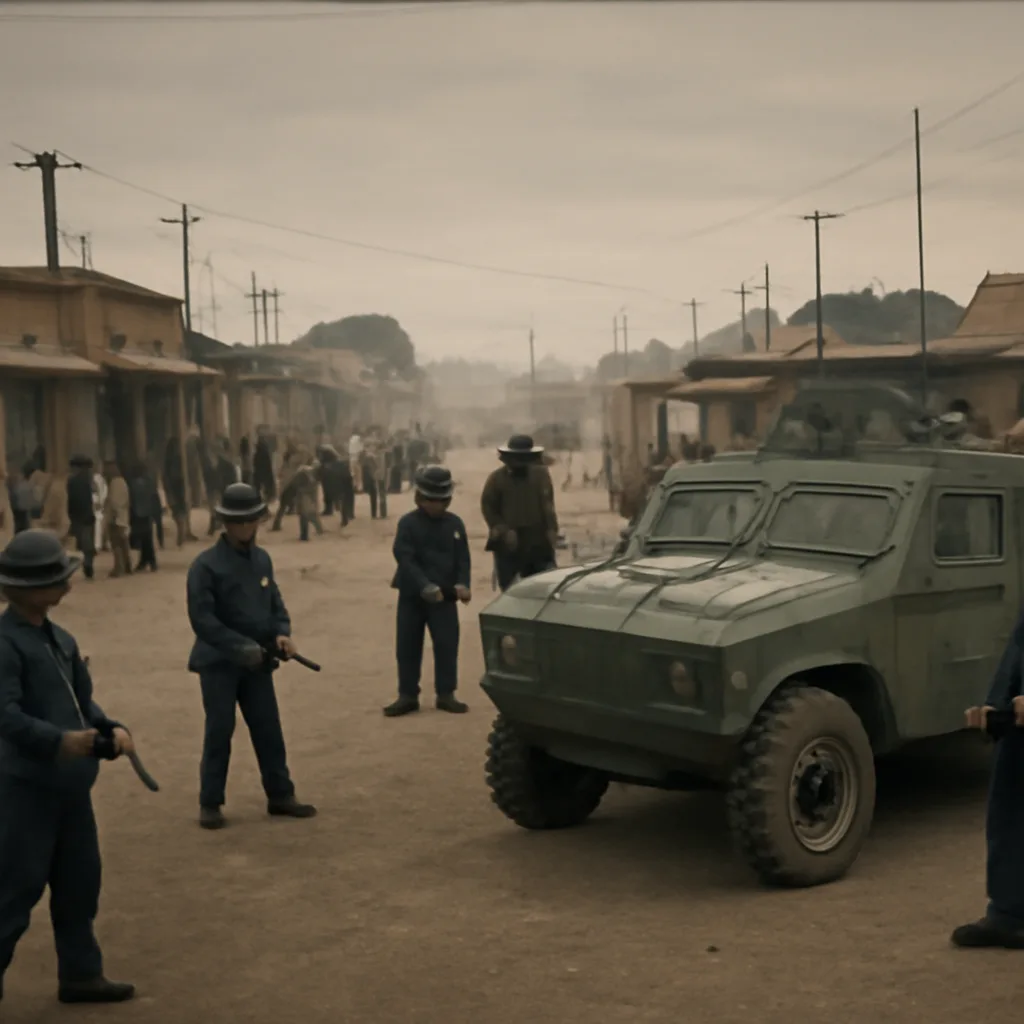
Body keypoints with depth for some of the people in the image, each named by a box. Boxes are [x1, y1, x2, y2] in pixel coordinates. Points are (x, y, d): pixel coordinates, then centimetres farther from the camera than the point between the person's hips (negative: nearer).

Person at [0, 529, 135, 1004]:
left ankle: (80, 974, 30)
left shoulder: (61, 639, 11)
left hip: (70, 782, 9)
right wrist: (58, 739, -37)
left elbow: (83, 698, 15)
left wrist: (111, 728, -4)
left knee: (79, 880, 17)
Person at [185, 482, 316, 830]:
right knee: (219, 731, 0)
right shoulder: (206, 565, -14)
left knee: (269, 729, 9)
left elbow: (275, 602, 13)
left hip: (257, 660, 5)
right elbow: (202, 619, -18)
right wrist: (242, 647, -23)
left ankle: (280, 795, 21)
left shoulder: (262, 558, 7)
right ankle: (210, 803, 11)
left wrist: (282, 632, -8)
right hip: (219, 662, -5)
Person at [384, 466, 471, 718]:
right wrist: (425, 587, -27)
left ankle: (446, 694, 11)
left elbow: (463, 559, 2)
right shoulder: (408, 523, -7)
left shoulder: (455, 523, 2)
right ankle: (408, 696, 14)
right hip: (412, 595, -1)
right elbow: (405, 559, -16)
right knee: (408, 647, 4)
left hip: (445, 596, 1)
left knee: (447, 644, -1)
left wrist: (462, 585, -17)